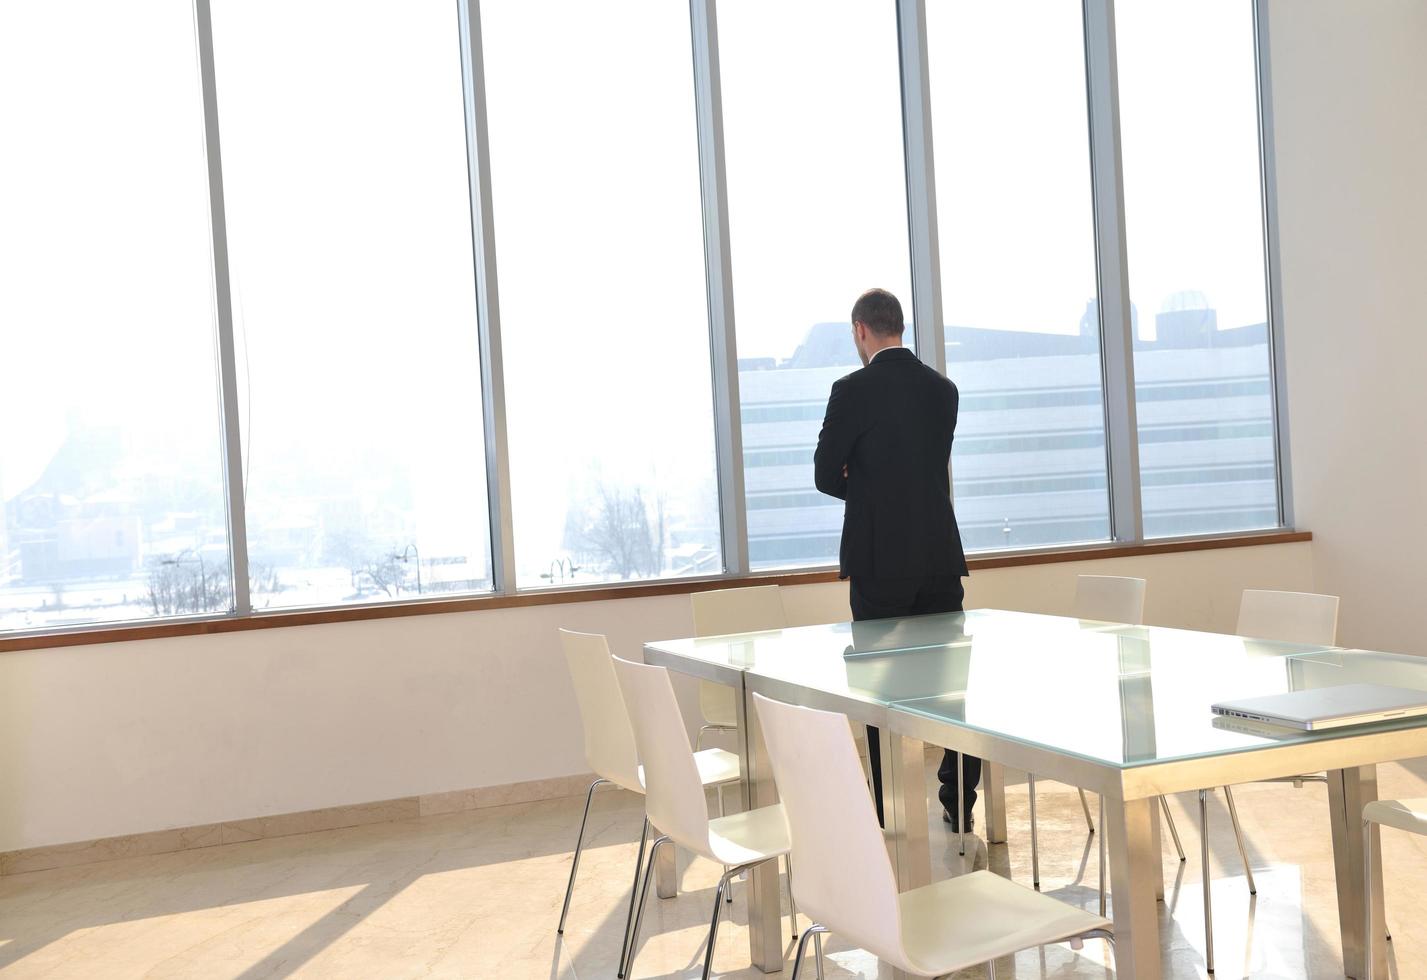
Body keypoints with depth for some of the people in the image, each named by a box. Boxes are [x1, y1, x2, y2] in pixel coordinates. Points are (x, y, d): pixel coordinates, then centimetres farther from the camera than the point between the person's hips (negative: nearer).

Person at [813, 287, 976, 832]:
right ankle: (959, 803, 16)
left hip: (880, 563, -5)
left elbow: (826, 475, -5)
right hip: (941, 557, 5)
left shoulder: (852, 390, -10)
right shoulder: (943, 389, 8)